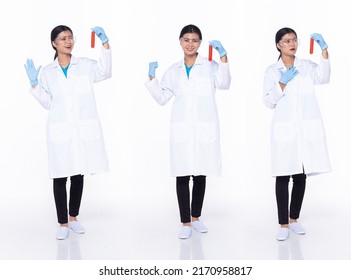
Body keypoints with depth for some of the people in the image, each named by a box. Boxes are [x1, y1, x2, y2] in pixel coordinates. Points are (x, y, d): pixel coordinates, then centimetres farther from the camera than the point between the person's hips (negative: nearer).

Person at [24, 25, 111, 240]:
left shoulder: (84, 65, 5)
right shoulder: (47, 72, 8)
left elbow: (104, 72, -14)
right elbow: (48, 103, 8)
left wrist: (105, 44, -23)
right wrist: (34, 83, -3)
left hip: (84, 129, 0)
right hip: (60, 131, 0)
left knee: (78, 175, 9)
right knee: (60, 177, 0)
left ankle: (73, 217, 24)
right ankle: (63, 223, 10)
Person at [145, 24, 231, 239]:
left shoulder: (210, 66, 3)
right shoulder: (174, 71, 13)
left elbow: (224, 84, -16)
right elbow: (162, 98, 13)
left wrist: (223, 56, -26)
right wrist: (152, 77, 1)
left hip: (205, 129, -1)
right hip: (182, 129, 2)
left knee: (200, 175, 7)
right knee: (182, 175, -1)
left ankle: (196, 217, 23)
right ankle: (185, 222, 7)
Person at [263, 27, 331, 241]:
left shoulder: (306, 66, 8)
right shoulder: (272, 71, 6)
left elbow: (323, 78, -13)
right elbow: (268, 102, 0)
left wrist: (324, 50, -23)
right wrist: (282, 84, -13)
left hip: (307, 129, 2)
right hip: (285, 129, -1)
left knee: (301, 175, 7)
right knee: (283, 177, -4)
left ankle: (294, 219, 21)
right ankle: (283, 224, 3)